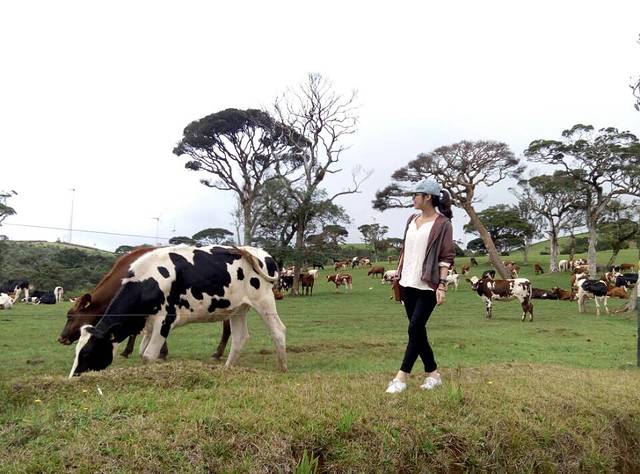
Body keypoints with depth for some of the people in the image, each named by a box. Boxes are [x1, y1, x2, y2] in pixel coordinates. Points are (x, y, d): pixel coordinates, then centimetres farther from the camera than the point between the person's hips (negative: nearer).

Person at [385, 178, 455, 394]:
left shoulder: (442, 223, -8)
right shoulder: (412, 219, 12)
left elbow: (446, 257, -10)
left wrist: (442, 285, -16)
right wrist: (397, 274, 15)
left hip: (428, 286, -7)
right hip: (408, 284, 7)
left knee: (415, 329, -8)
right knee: (418, 330, 10)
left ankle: (402, 377, -2)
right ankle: (433, 373, 22)